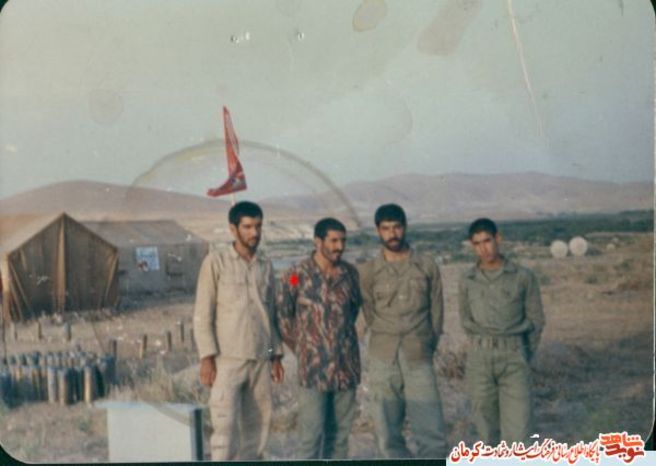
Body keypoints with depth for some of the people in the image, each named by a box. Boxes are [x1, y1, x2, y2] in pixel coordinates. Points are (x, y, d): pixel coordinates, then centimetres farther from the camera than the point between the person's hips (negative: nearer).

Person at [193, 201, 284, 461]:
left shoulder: (266, 266, 11)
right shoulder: (216, 262, -3)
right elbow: (202, 314, -5)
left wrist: (276, 355, 12)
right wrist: (207, 357, -12)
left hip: (260, 361, 5)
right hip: (227, 360, -5)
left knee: (256, 427, 8)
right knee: (225, 427, -9)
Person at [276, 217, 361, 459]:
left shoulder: (350, 273, 2)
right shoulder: (296, 275, -9)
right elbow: (282, 315, 1)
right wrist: (301, 347, 5)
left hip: (347, 365, 4)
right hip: (313, 367, -4)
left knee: (340, 431, 12)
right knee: (311, 433, -3)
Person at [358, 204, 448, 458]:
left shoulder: (427, 265, 4)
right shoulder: (368, 271, 2)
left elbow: (436, 310, 9)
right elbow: (370, 314, 8)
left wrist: (426, 345, 7)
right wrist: (390, 343, 6)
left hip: (419, 360, 0)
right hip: (383, 361, 1)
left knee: (432, 436, -5)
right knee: (388, 437, 6)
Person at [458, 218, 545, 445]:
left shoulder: (523, 277, -2)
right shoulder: (467, 280, 4)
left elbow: (536, 320, 7)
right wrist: (482, 350, 11)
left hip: (513, 359, -2)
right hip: (479, 359, 2)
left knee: (517, 431, -9)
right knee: (487, 428, 8)